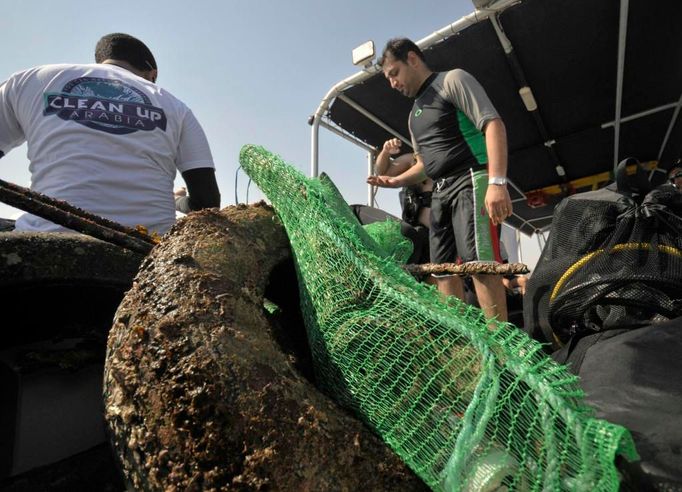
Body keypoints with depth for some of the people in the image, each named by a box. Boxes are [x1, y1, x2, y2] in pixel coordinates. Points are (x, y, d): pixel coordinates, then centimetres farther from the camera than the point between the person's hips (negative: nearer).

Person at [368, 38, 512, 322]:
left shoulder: (453, 80, 1)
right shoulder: (414, 115, 24)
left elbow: (493, 124, -11)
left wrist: (497, 182, -23)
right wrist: (396, 181, 12)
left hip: (471, 180, -8)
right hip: (440, 192, 8)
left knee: (478, 263, -19)